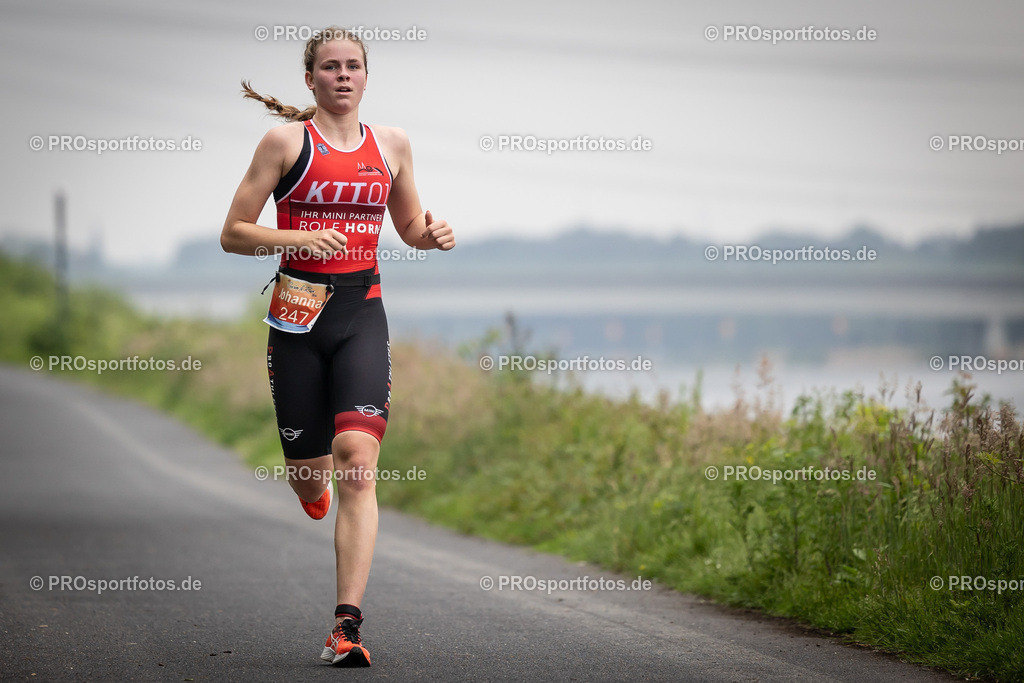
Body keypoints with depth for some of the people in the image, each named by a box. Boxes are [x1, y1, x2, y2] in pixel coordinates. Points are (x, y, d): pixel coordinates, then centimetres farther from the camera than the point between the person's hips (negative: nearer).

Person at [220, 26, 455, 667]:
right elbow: (233, 234, -1)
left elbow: (409, 228, 24)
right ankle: (312, 484, 49)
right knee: (311, 472, 6)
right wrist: (299, 238, -17)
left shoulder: (392, 144, 10)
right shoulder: (286, 141, 0)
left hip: (363, 314, 1)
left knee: (357, 461, -16)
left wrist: (434, 233, 1)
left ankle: (347, 626, -19)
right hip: (299, 314, -1)